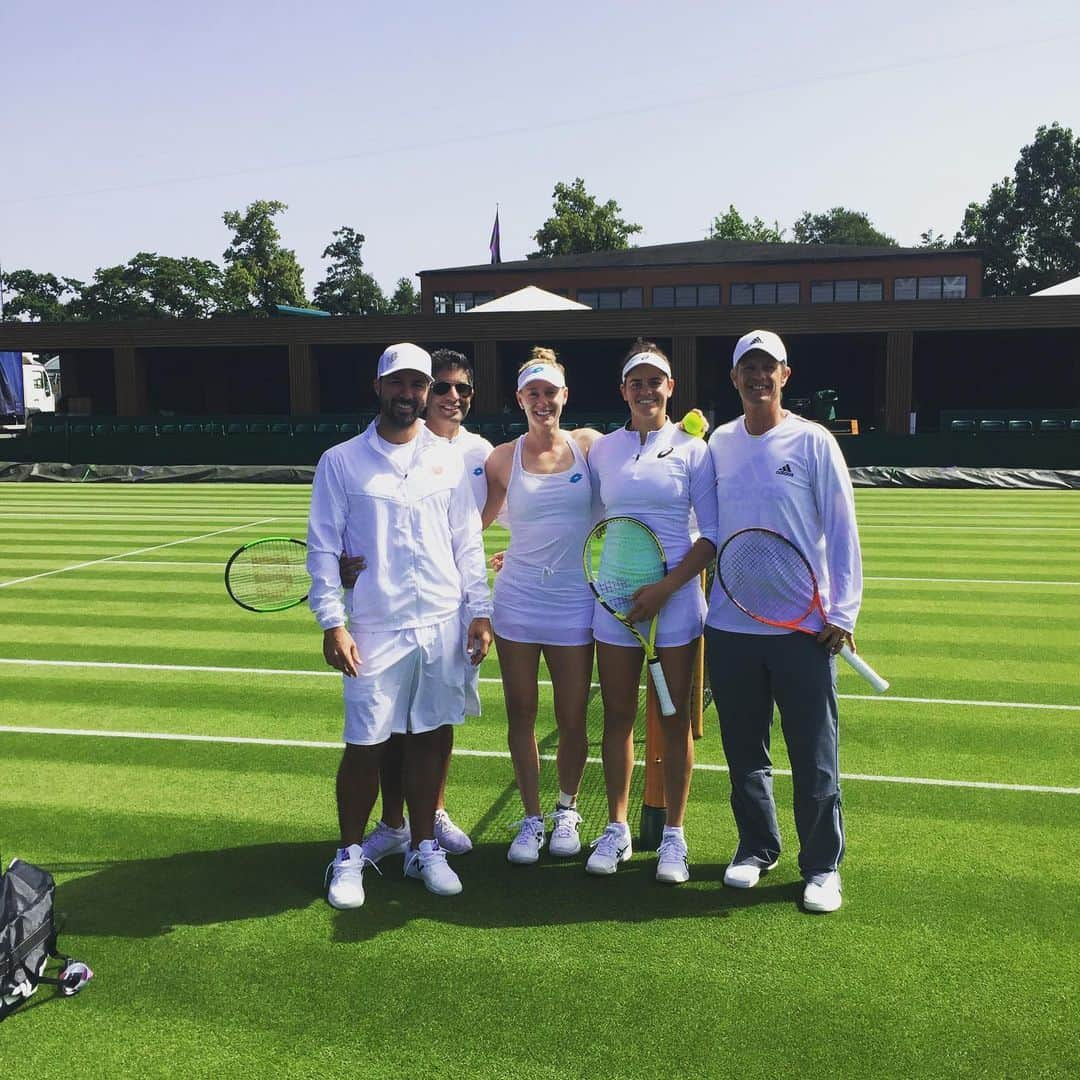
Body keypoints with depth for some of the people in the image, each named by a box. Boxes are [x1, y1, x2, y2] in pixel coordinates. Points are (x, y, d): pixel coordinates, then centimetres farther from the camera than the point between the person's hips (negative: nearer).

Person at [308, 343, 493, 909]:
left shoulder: (447, 459, 8)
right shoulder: (341, 461, 1)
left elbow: (468, 543, 11)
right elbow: (323, 548, -1)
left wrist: (479, 611, 6)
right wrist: (332, 622, -8)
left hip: (444, 624, 3)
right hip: (375, 629, -2)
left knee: (430, 738, 11)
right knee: (365, 746, 2)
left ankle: (423, 847, 27)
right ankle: (349, 856, 21)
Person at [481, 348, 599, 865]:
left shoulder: (589, 444, 1)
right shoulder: (503, 458, 2)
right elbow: (473, 524, 12)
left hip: (574, 604, 0)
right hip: (518, 602, 1)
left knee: (572, 720, 6)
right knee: (521, 717, 7)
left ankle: (566, 811, 31)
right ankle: (531, 818, 25)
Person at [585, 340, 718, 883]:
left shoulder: (692, 449, -1)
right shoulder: (602, 450, 7)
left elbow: (711, 535, -4)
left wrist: (666, 587, -13)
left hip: (676, 598, -2)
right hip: (614, 597, 2)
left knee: (674, 718, 6)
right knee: (617, 716, 8)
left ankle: (674, 836, 18)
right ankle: (616, 829, 22)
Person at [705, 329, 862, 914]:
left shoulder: (813, 441, -2)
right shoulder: (719, 443, 8)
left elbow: (841, 530, -3)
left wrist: (842, 612, -8)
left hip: (802, 625, -3)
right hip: (729, 624, 3)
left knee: (814, 755, 2)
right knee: (744, 750, 13)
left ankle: (823, 865, 18)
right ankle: (756, 846, 30)